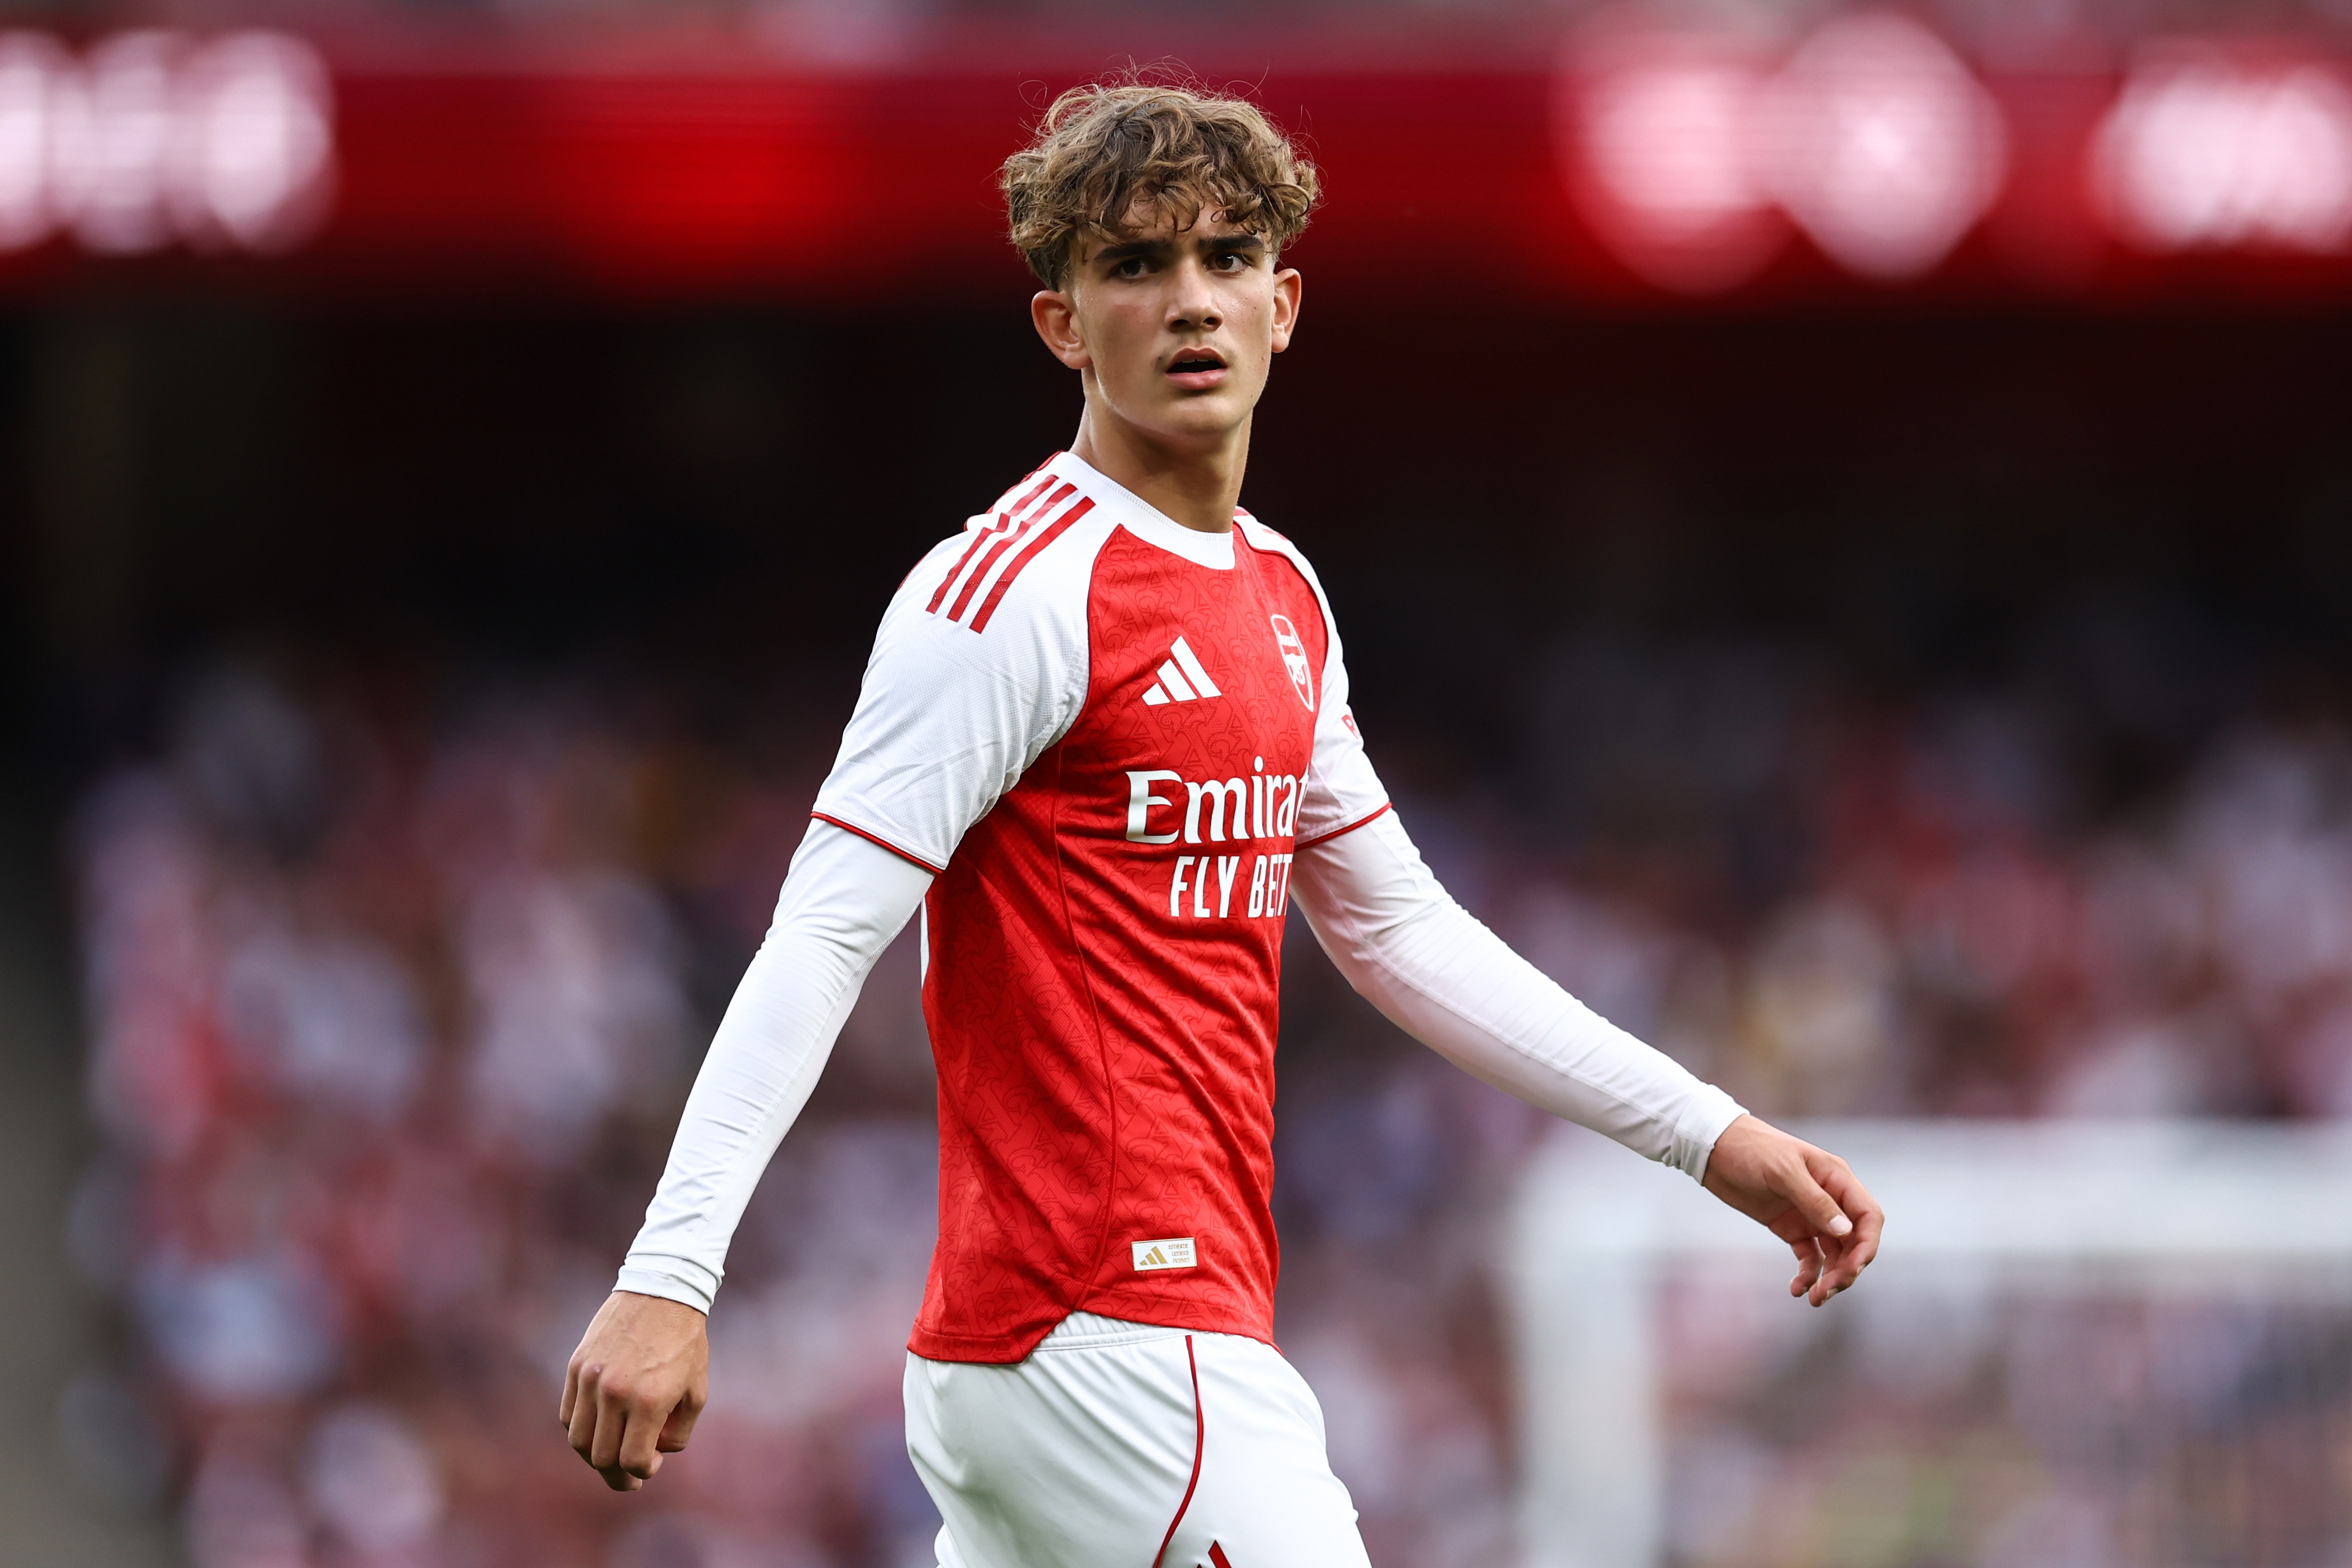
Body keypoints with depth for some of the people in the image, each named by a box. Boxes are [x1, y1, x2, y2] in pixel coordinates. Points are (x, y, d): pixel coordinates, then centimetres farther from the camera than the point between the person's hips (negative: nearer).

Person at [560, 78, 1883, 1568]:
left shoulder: (1284, 598, 16)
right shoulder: (1018, 588, -11)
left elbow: (1398, 928, 25)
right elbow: (825, 936, -16)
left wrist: (1708, 1132, 23)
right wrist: (667, 1275, -24)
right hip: (1097, 1342, -9)